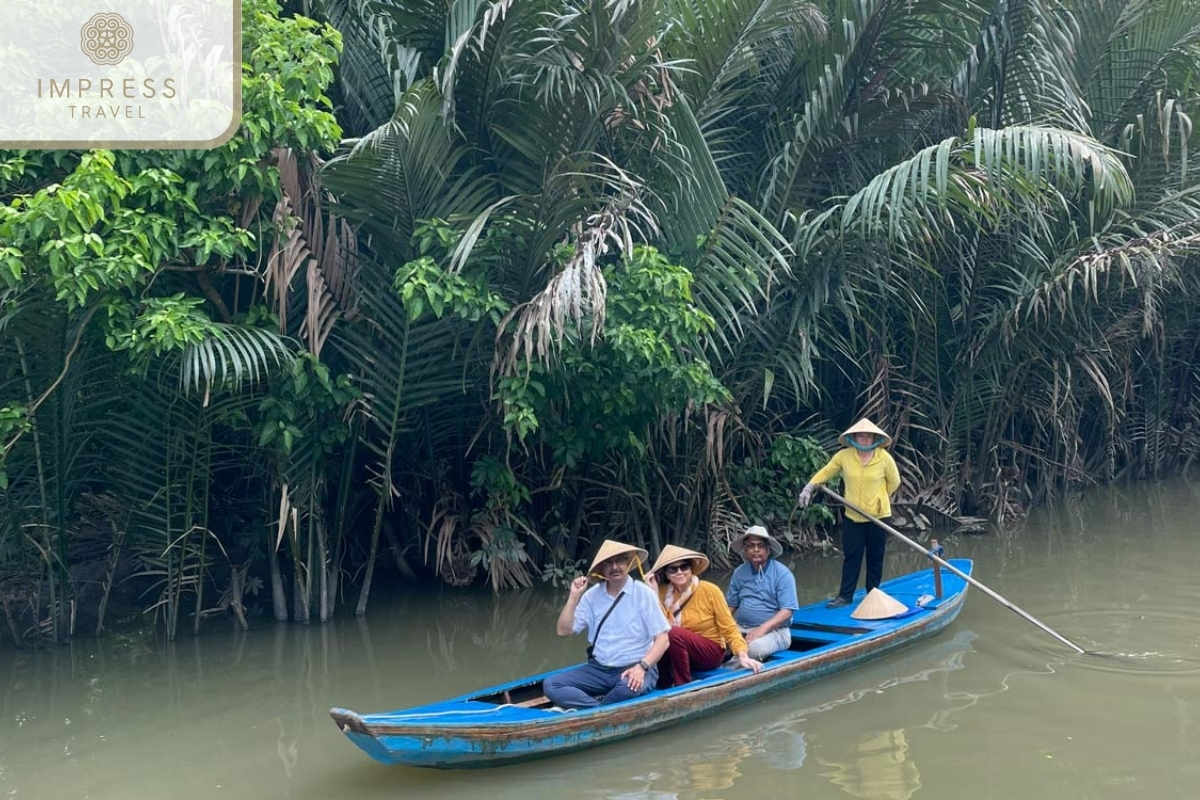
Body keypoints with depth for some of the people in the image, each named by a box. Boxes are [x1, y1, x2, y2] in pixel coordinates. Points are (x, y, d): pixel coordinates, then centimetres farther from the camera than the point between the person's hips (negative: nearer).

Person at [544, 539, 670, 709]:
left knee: (628, 687, -39)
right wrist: (574, 596, -6)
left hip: (634, 669, -4)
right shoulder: (592, 595, 6)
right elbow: (563, 630, 3)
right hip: (599, 668, 4)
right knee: (551, 685, -17)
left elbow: (662, 639, -9)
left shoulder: (643, 594, -6)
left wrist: (642, 667, -23)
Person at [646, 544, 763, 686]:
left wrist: (743, 656, -24)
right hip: (681, 652, 3)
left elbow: (729, 629, -9)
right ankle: (663, 684, -8)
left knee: (674, 634, -30)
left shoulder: (709, 591, -11)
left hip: (711, 651, -3)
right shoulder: (664, 592, -2)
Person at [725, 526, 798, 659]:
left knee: (756, 647, -38)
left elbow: (787, 611, -10)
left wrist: (762, 629, -23)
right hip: (740, 627, 4)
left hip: (773, 630, -4)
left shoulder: (782, 574, -5)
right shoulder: (739, 572, 10)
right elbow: (731, 605, 13)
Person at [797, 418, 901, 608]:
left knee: (875, 557, 9)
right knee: (851, 556, 4)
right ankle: (845, 595, 7)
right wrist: (809, 487, -11)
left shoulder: (884, 458, -9)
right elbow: (825, 472, 2)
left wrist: (877, 499, 7)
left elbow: (894, 482, 4)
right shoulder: (844, 456, -6)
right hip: (852, 516, 1)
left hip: (878, 516, -1)